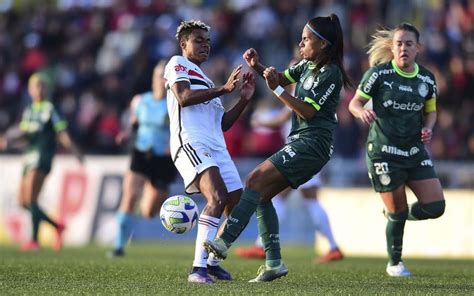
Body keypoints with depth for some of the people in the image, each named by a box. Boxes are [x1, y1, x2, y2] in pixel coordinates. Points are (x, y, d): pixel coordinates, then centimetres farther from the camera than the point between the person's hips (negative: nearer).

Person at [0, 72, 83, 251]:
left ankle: (34, 240, -11)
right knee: (23, 201, 6)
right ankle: (57, 226, 18)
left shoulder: (50, 109, -2)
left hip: (42, 157, -8)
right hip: (29, 156, 8)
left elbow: (62, 134, -6)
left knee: (31, 200, -15)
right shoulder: (28, 111, 17)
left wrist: (76, 152, -17)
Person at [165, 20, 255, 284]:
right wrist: (224, 89, -16)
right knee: (218, 198, -28)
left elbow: (223, 124, 27)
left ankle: (212, 262, 25)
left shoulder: (206, 82, 29)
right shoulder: (178, 64, 6)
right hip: (191, 143, -9)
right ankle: (198, 268, -32)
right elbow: (184, 97, -13)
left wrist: (244, 100, 15)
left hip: (216, 147, 9)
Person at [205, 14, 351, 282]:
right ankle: (274, 262, 1)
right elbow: (283, 78, 23)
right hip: (301, 142, 9)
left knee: (256, 180, -18)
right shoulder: (307, 66, 14)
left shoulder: (330, 74, -12)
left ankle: (225, 242, -25)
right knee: (262, 195, 2)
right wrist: (258, 66, 4)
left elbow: (308, 111, -17)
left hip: (312, 143, -9)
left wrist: (277, 89, -21)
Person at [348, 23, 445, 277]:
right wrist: (362, 112, -26)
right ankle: (394, 263, 22)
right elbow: (354, 103, -3)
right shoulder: (379, 73, -8)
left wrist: (428, 128, -4)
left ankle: (399, 214, 26)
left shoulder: (427, 79, 3)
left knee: (435, 207, -6)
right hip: (384, 151, -4)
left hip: (415, 151, 4)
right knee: (397, 212, -2)